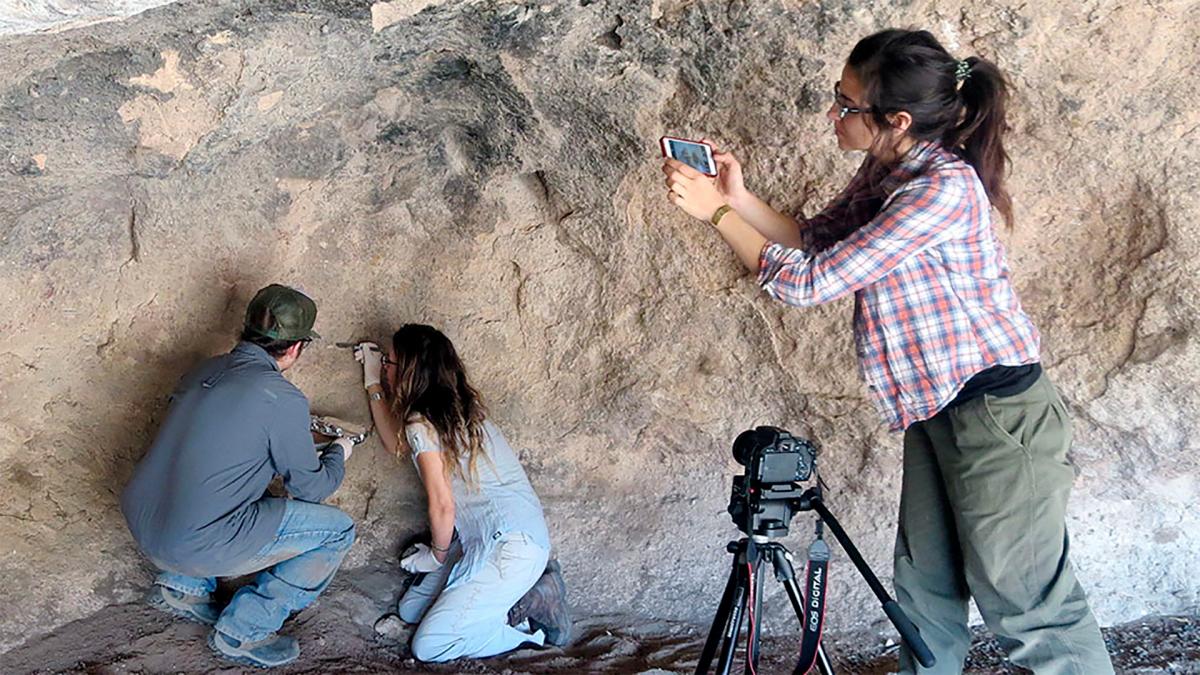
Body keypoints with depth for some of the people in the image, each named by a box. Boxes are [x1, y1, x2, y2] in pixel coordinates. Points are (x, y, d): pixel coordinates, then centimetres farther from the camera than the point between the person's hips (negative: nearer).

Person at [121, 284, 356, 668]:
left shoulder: (204, 371, 8)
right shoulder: (282, 399, -15)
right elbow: (310, 487, -3)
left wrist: (300, 437, 32)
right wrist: (338, 454, 18)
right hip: (193, 547, -8)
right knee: (337, 530, 1)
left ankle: (183, 586, 23)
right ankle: (242, 631, 5)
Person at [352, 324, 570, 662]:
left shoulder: (422, 425, -16)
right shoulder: (451, 410, 11)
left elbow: (443, 507, -16)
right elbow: (398, 445, 27)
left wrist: (437, 554, 3)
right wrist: (372, 382, 28)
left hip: (512, 548, -10)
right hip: (485, 540, 10)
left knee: (428, 647, -10)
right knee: (410, 609, 14)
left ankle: (534, 610, -3)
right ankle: (520, 593, 10)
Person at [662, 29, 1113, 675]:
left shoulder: (944, 187, -27)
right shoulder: (885, 172, 1)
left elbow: (810, 281, -26)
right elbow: (815, 240, 10)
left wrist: (715, 212, -18)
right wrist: (739, 197, -5)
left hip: (997, 413, -9)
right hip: (935, 408, 9)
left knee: (1023, 600, 6)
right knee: (924, 584, 19)